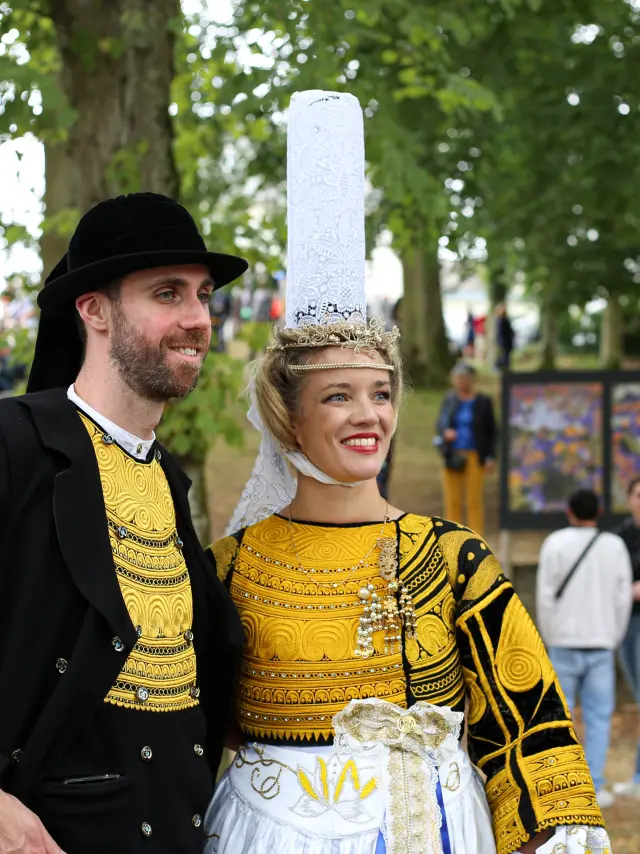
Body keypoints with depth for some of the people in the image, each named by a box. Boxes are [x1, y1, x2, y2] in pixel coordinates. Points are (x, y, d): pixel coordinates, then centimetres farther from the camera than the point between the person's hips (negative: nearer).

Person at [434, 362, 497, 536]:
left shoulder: (483, 402, 2)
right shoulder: (450, 399, 9)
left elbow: (492, 431, 5)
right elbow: (440, 422, 3)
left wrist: (490, 457, -3)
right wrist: (445, 431, -21)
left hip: (475, 457, -2)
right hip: (453, 457, 2)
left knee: (474, 501, -5)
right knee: (452, 501, 1)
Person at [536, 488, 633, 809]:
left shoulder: (555, 543, -4)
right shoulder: (615, 545, 1)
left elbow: (545, 595, -6)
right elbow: (623, 598, 2)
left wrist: (549, 638, 5)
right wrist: (614, 638, 12)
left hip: (564, 643, -1)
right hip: (601, 644, 1)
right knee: (598, 717, 4)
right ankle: (594, 786, 0)